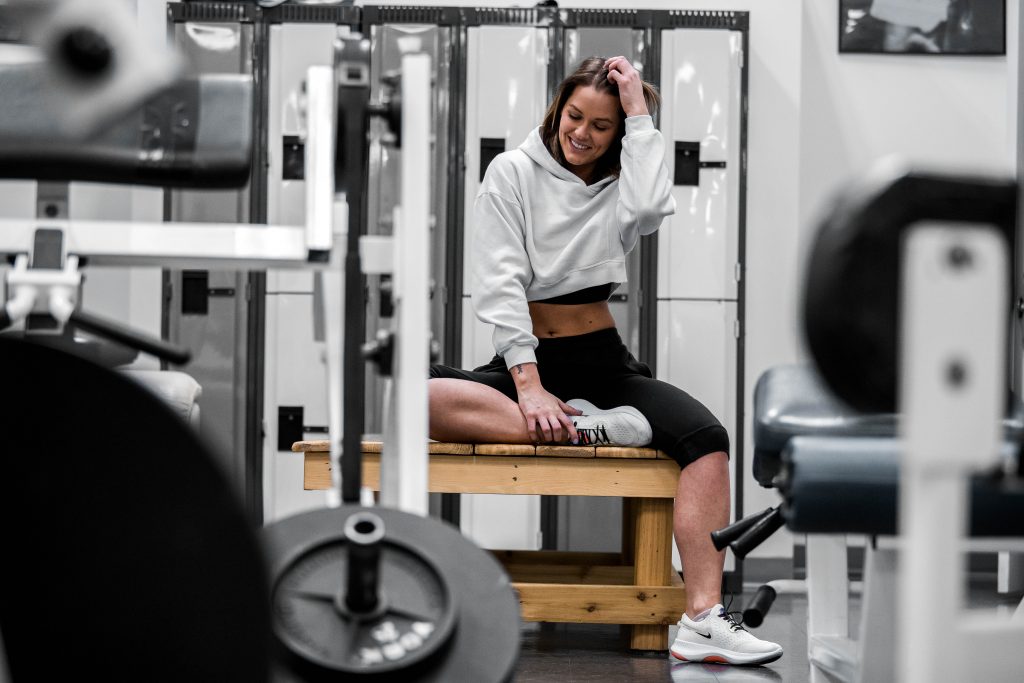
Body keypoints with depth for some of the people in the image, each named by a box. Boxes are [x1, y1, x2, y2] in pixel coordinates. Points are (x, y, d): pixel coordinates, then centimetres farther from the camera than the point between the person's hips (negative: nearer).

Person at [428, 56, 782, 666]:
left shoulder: (622, 181, 8)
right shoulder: (515, 172, 2)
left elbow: (649, 209, -19)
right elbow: (501, 284, -9)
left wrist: (640, 116, -10)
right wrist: (530, 387, -20)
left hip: (603, 359, 2)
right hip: (527, 357, -1)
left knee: (706, 436, -27)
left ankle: (703, 620, -35)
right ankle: (587, 428, -32)